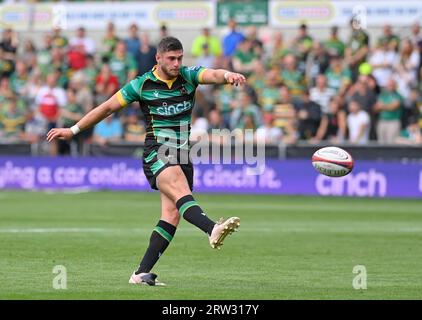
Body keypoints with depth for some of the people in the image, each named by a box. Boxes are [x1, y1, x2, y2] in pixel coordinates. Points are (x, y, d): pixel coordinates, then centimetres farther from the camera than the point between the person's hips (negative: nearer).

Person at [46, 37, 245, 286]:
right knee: (180, 190, -31)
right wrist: (73, 130, 12)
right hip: (156, 153, -5)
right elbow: (108, 107, 8)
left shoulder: (189, 76, 7)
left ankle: (142, 273, -2)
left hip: (182, 155, 5)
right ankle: (213, 229, -58)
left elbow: (213, 75, -14)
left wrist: (228, 75, -39)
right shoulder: (142, 85, 0)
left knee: (172, 215, -4)